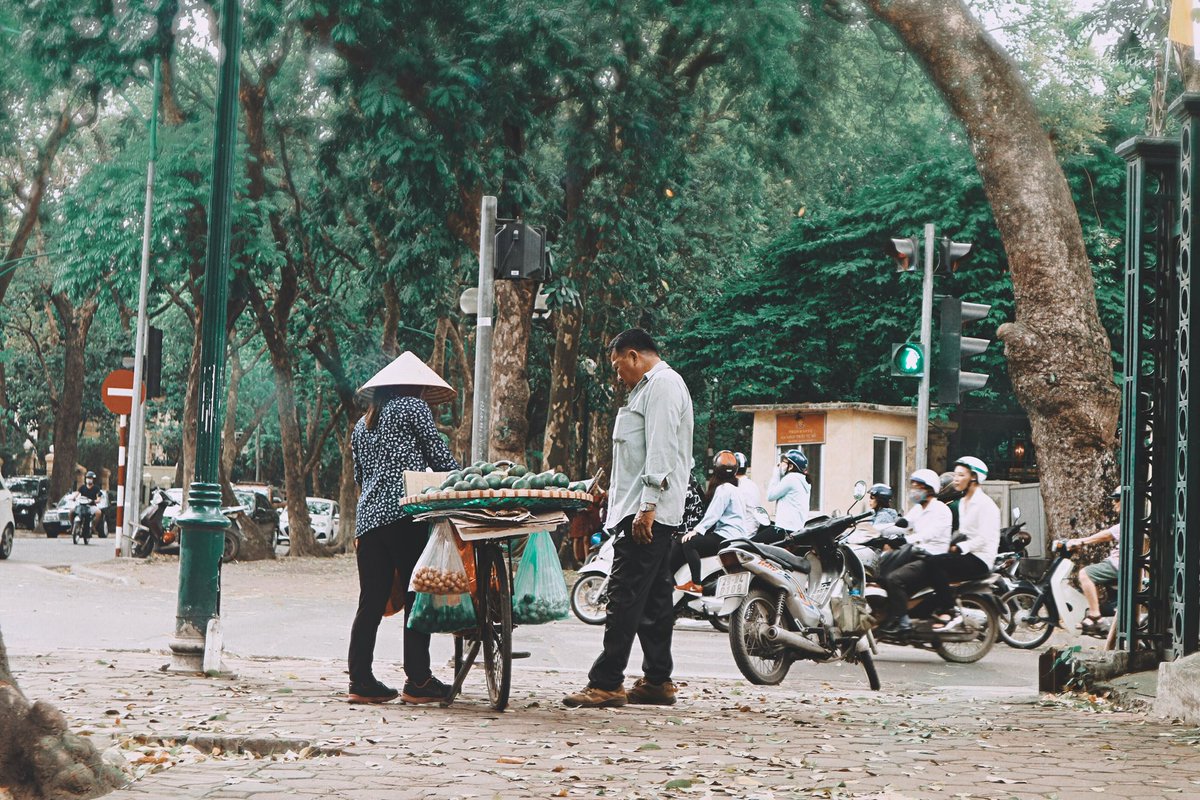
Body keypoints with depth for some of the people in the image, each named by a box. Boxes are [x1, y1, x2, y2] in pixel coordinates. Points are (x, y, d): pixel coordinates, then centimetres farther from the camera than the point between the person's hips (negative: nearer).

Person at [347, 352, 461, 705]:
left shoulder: (362, 425, 26)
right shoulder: (413, 407, 6)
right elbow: (439, 456, 1)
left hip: (368, 517, 7)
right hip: (406, 511, -7)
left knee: (371, 602, 5)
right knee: (418, 595, -5)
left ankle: (360, 680, 2)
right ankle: (418, 681, -8)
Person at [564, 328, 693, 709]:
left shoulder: (662, 384, -9)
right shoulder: (652, 386, 24)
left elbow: (661, 449, -19)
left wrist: (647, 507, -24)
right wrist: (614, 488, 29)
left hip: (647, 511, -11)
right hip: (654, 513, 11)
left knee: (625, 596, -12)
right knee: (653, 596, 11)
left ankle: (606, 683, -13)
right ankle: (657, 681, 14)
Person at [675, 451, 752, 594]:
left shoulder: (723, 489, -10)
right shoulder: (734, 488, 19)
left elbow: (713, 514, -17)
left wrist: (696, 530, -18)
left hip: (727, 537, -10)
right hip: (738, 536, 10)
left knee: (689, 543, -16)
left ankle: (696, 585, -22)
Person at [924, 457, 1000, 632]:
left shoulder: (985, 504, -10)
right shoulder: (963, 502, 18)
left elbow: (984, 539, -19)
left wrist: (959, 548, -19)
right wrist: (952, 545, 3)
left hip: (980, 560, -9)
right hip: (965, 555, 9)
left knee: (933, 563, -27)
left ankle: (951, 613, -23)